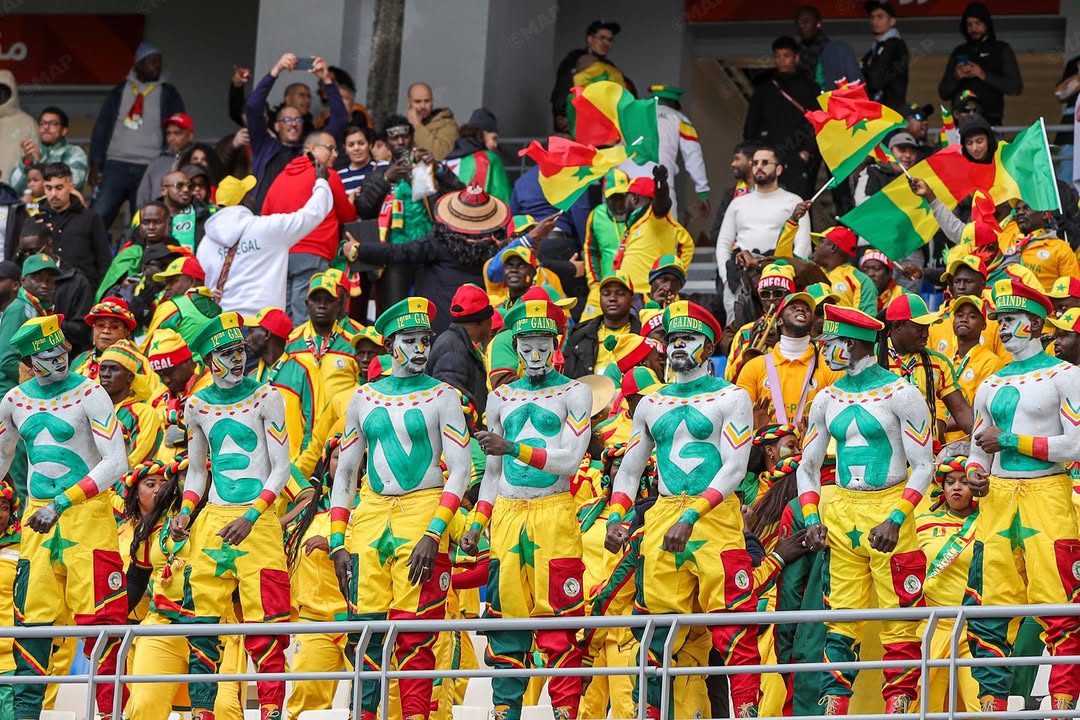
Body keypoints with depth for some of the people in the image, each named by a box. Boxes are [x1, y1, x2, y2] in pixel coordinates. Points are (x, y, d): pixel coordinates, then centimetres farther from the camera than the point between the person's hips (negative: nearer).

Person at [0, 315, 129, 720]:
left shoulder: (89, 394, -7)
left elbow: (116, 462, -13)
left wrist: (62, 503, -17)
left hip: (87, 511, -5)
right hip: (37, 516, 5)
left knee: (98, 613, -10)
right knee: (33, 614, 4)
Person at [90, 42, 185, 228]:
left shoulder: (169, 95, 9)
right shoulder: (119, 92, 11)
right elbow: (101, 129, 9)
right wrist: (95, 166, 1)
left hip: (150, 170, 0)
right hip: (116, 166, 0)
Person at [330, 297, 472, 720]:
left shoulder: (442, 397, 3)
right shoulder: (363, 398, 14)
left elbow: (460, 469, -3)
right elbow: (344, 472, 17)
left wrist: (433, 534, -14)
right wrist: (337, 543, 9)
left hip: (422, 513, -3)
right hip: (370, 514, 3)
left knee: (414, 636, -8)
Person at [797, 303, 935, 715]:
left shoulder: (900, 394, -5)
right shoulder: (827, 400, 12)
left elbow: (923, 467, -6)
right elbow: (808, 467, 19)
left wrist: (895, 520, -16)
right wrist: (812, 519, 4)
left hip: (889, 511, -5)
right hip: (841, 512, 5)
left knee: (898, 615, -5)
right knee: (840, 617, 4)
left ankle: (898, 704, -2)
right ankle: (834, 704, 6)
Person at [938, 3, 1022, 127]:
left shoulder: (1002, 50, 9)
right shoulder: (959, 52, 18)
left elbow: (1016, 87, -1)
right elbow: (943, 92, 17)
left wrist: (983, 75, -9)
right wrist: (955, 77, -3)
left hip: (990, 120, -2)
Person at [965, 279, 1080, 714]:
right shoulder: (990, 385, 17)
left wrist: (1010, 440, -10)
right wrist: (975, 474, 1)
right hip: (997, 498, 6)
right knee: (990, 608, 1)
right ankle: (990, 704, 5)